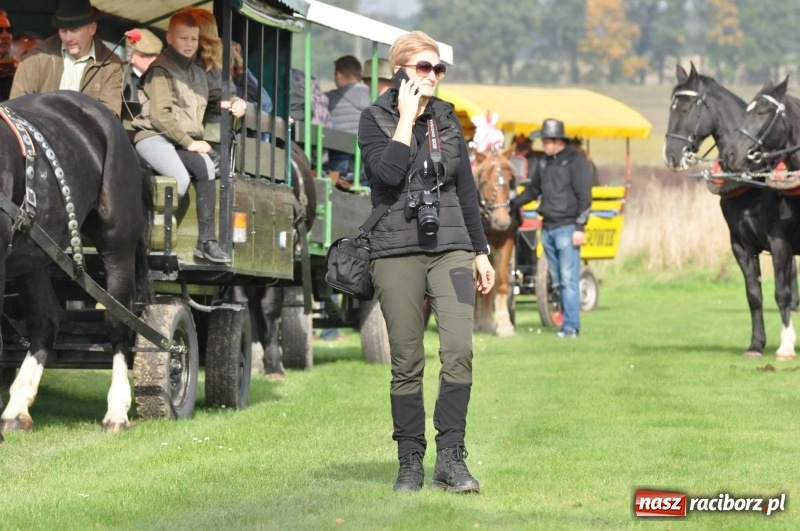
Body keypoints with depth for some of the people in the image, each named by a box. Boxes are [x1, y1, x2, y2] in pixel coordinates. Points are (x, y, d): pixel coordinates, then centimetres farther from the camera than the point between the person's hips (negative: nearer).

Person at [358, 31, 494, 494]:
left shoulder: (447, 119, 13)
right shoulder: (376, 120, 1)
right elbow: (388, 172, -18)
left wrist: (481, 252, 16)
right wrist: (407, 119, -11)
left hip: (450, 247, 3)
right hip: (397, 251, -3)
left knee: (459, 350, -14)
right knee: (407, 363, -1)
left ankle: (451, 459, -11)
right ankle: (410, 464, 8)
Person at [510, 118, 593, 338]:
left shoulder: (576, 161, -8)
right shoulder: (544, 162, 12)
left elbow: (585, 197, -11)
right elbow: (533, 189, 23)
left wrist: (579, 227, -16)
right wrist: (511, 205, 12)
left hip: (567, 228, -8)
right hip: (548, 228, 8)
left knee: (569, 279, -9)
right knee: (557, 280, 10)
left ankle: (571, 326, -8)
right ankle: (568, 322, 16)